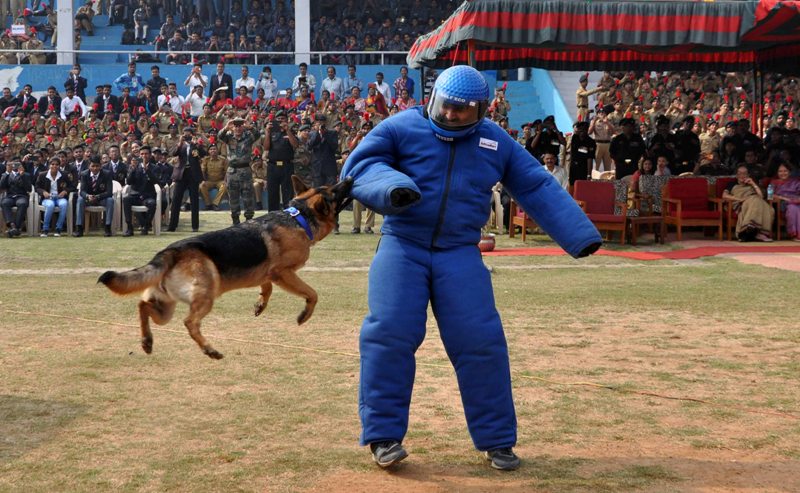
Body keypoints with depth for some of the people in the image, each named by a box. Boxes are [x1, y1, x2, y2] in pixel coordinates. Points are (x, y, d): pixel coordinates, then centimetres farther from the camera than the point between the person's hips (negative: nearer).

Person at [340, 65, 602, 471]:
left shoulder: (496, 142, 7)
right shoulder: (402, 127, -2)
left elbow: (538, 188, 9)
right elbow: (359, 166, -7)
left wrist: (579, 236, 4)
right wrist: (391, 186, -28)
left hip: (460, 254, 2)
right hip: (402, 247, -2)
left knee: (481, 343, -3)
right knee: (390, 335, -12)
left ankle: (496, 440, 12)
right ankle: (383, 435, 2)